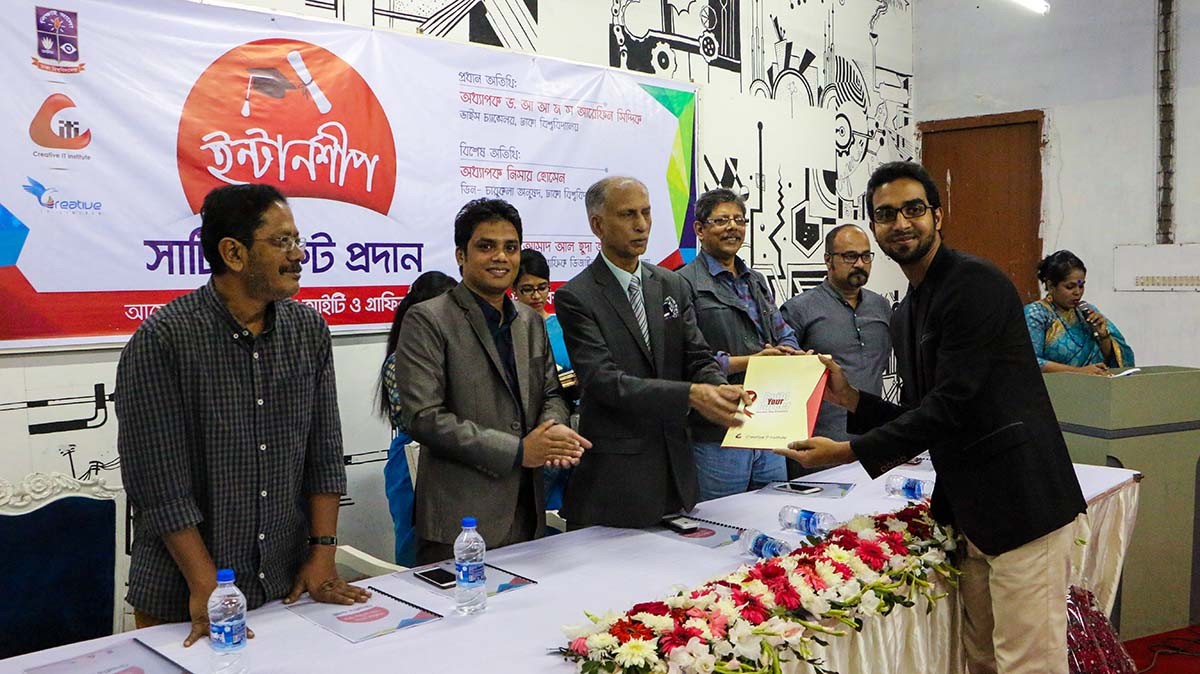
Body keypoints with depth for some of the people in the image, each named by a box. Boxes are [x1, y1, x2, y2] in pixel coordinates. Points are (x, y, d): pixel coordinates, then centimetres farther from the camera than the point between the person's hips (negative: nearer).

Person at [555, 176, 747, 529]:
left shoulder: (674, 286, 10)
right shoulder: (576, 297, -9)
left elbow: (698, 359, 5)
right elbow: (602, 380, -19)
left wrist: (721, 392, -19)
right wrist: (690, 395, -28)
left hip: (676, 467, 5)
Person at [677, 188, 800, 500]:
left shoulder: (757, 281, 20)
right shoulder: (685, 283, -8)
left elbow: (785, 335, 19)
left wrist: (786, 355, -4)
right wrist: (749, 361, -18)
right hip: (717, 437, -7)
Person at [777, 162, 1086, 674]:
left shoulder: (976, 283, -13)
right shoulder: (906, 313, 15)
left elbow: (950, 405, -19)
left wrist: (847, 452, -17)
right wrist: (850, 398, 4)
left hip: (1021, 501, -9)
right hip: (970, 507, 9)